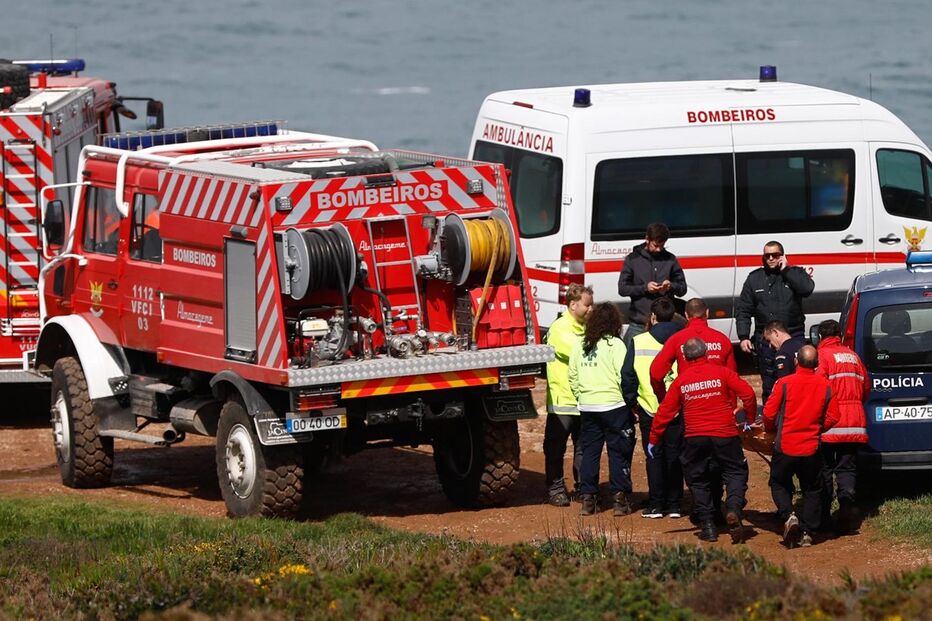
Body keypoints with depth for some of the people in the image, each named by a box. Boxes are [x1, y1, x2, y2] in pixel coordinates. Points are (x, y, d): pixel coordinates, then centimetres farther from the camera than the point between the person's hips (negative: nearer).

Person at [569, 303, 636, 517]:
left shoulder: (580, 345, 6)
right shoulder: (615, 345, -10)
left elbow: (573, 377, 9)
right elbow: (624, 377, -12)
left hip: (587, 407, 5)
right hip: (614, 405, -5)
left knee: (589, 452, 10)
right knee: (619, 452, 3)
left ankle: (587, 498, 9)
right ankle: (620, 498, 1)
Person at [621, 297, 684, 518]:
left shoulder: (639, 342, -2)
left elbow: (627, 375, 0)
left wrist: (632, 403, 10)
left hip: (649, 409, -1)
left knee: (654, 458, 6)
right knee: (675, 457, 7)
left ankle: (656, 505, 5)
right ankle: (675, 505, 8)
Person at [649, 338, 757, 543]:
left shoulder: (681, 380, 6)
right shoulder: (721, 372, 0)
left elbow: (665, 411, 8)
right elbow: (747, 393, -6)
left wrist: (653, 439, 17)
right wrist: (750, 419, 9)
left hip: (695, 437, 1)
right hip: (724, 434, -1)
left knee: (697, 480, 14)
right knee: (736, 473, 9)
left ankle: (708, 526, 7)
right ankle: (734, 509, -18)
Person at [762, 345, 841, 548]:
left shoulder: (784, 383, -10)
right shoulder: (825, 386, -3)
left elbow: (769, 414, -7)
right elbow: (833, 417, 0)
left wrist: (771, 429, 14)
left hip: (785, 446, -2)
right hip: (812, 447, 2)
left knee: (779, 484, 18)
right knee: (812, 491, 14)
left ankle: (788, 516, -6)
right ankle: (807, 532, 9)